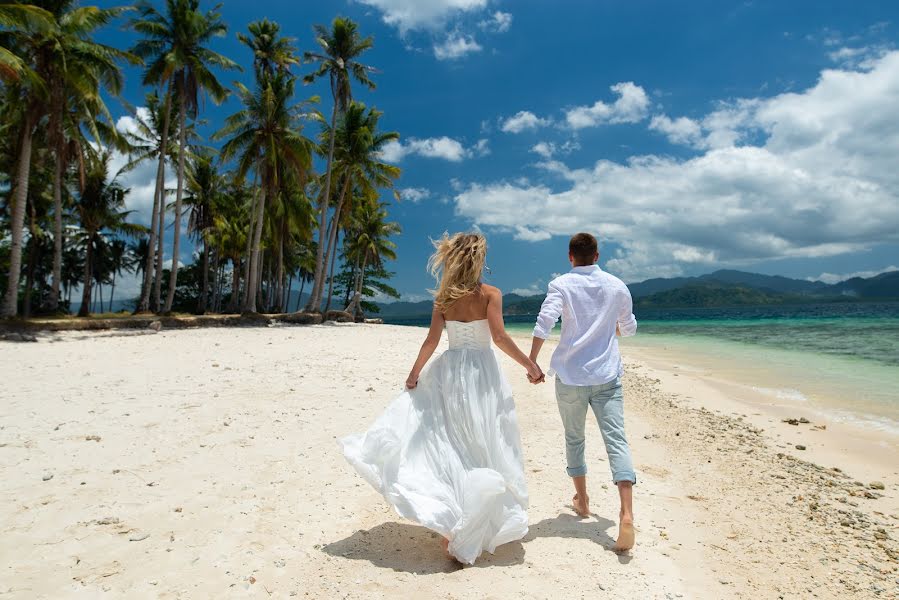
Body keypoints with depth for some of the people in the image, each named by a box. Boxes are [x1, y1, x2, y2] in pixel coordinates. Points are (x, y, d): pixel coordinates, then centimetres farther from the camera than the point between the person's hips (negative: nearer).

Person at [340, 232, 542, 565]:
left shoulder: (443, 297, 1)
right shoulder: (491, 294, -7)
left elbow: (432, 340, -2)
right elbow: (499, 336, -16)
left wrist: (414, 373, 7)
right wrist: (529, 364, -7)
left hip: (449, 372, 3)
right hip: (483, 373, -3)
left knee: (449, 446, 14)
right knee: (486, 449, 9)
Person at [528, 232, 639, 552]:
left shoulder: (561, 285, -3)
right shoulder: (617, 286, 6)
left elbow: (544, 323, -18)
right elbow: (629, 328, 16)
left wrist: (532, 363, -13)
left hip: (570, 376, -1)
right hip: (607, 376, 1)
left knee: (574, 438, 17)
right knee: (616, 440, -2)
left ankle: (582, 500, 31)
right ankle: (626, 513, -16)